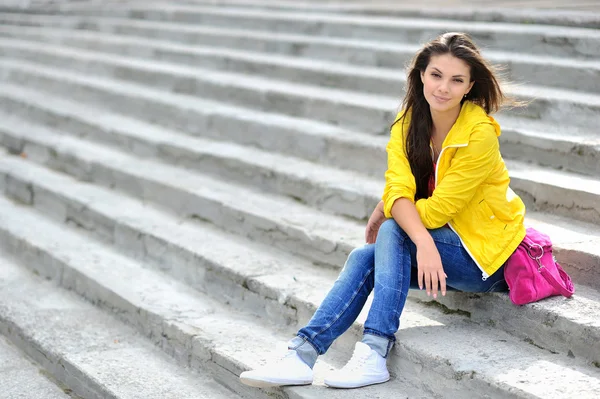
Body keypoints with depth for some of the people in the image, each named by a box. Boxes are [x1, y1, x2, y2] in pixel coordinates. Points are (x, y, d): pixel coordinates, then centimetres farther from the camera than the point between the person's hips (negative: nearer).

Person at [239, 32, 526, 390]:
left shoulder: (480, 134, -22)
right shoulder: (409, 121, -4)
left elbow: (437, 209, -21)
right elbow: (398, 192, -17)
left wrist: (387, 215, -6)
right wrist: (423, 244, -33)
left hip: (485, 253, -6)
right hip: (441, 242, 6)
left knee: (393, 232, -25)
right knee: (364, 258, -16)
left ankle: (374, 354, -32)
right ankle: (302, 354, -23)